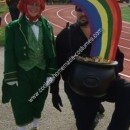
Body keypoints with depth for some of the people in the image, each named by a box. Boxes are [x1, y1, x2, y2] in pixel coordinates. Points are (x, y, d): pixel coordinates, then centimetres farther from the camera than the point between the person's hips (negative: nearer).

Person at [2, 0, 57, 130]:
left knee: (38, 104, 18)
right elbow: (9, 53, -7)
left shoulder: (47, 26, 3)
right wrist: (11, 77, -10)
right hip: (22, 75, -3)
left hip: (42, 73, 3)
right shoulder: (13, 27, -7)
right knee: (21, 106, 6)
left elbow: (52, 52, 4)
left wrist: (51, 73, -1)